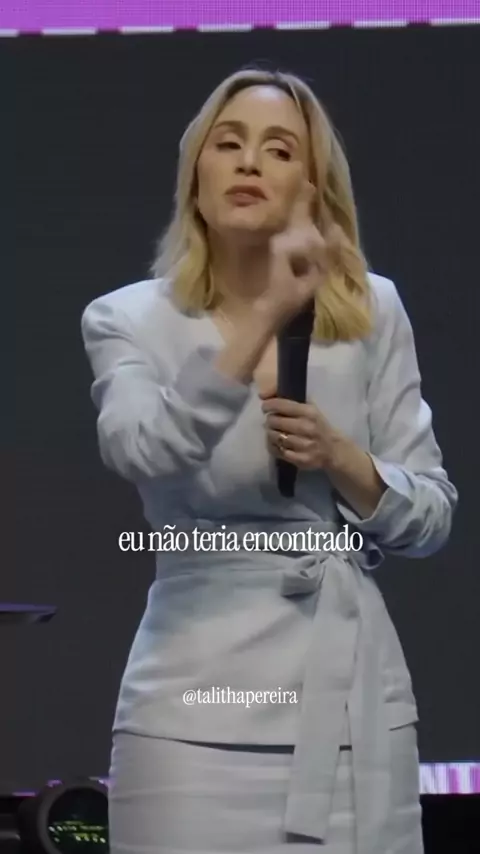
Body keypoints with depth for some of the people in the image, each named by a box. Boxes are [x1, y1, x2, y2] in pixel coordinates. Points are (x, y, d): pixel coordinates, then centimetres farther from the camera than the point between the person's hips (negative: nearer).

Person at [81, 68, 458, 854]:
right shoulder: (130, 319, 1)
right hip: (200, 702, -2)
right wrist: (266, 318, -28)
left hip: (354, 694, 2)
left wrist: (340, 458, -10)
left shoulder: (372, 310, 7)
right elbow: (140, 452, -20)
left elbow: (432, 516, 8)